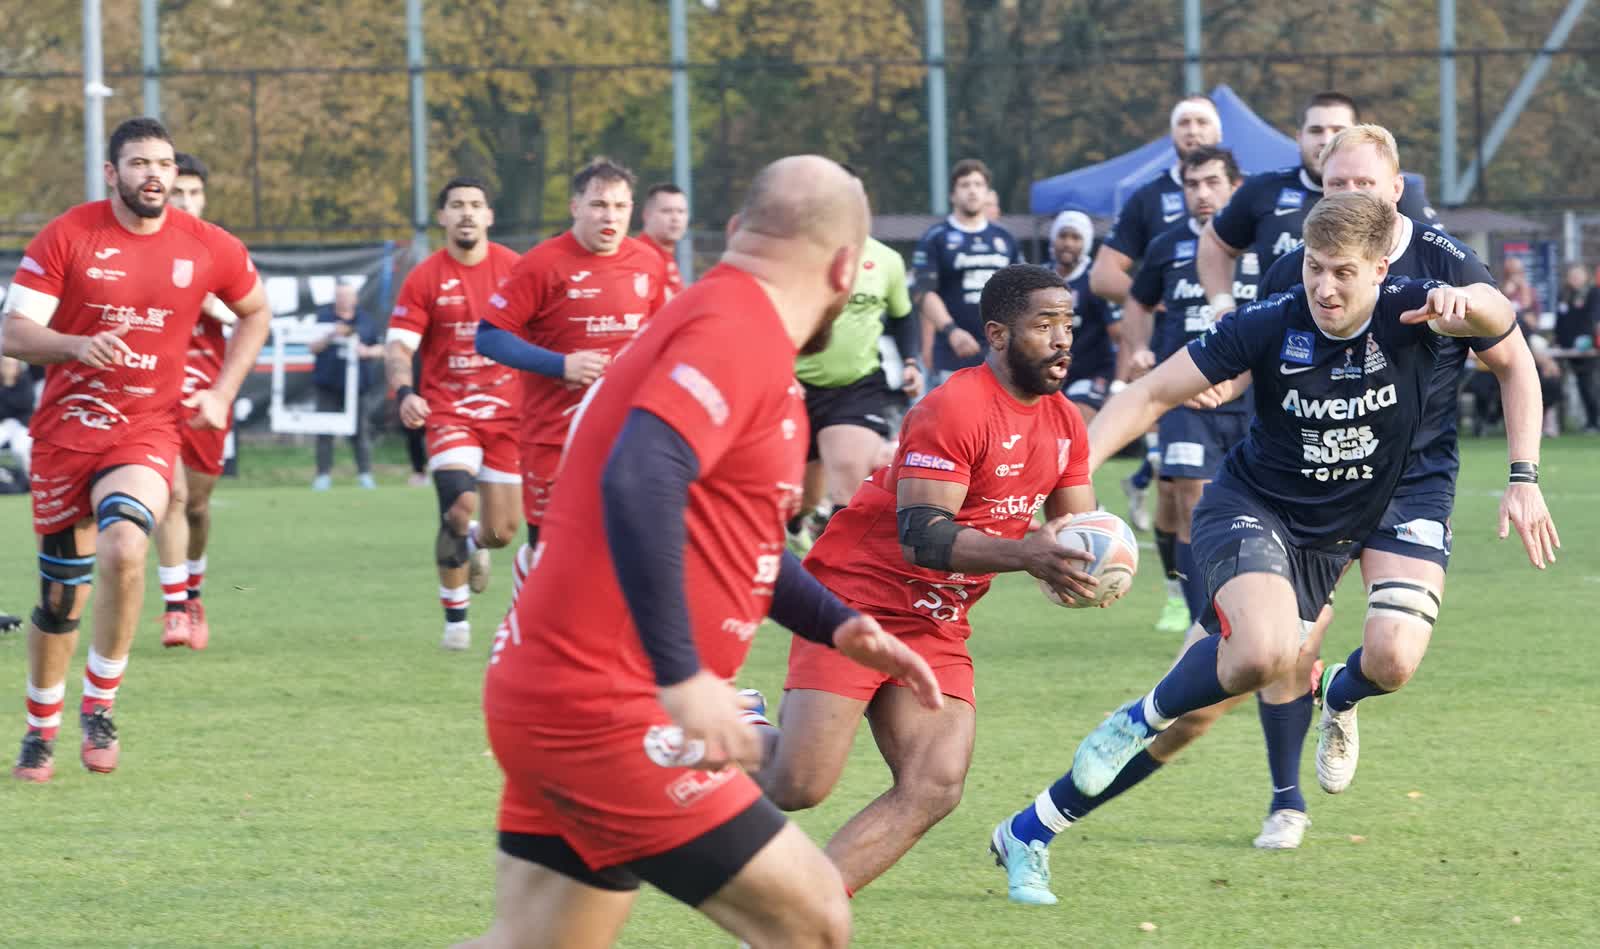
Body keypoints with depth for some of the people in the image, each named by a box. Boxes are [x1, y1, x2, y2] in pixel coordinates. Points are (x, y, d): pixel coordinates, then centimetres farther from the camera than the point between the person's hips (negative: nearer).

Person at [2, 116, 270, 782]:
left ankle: (100, 705, -10)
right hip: (64, 432, 0)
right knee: (60, 594, 5)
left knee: (123, 550, -28)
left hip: (146, 433, 0)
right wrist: (77, 345, -28)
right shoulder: (66, 237, -5)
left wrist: (222, 393, 8)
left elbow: (255, 313, 19)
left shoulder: (210, 249, 0)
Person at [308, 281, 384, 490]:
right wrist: (330, 336, -18)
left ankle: (365, 474, 7)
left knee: (361, 430, 0)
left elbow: (382, 349, 12)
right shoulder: (323, 317, 4)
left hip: (358, 384, 1)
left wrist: (367, 352, -9)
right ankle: (324, 475, 4)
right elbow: (312, 347, -2)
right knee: (325, 432, -2)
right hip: (328, 384, -1)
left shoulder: (366, 320, 9)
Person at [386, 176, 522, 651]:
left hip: (506, 412, 2)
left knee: (501, 532, 3)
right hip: (447, 410, -2)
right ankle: (455, 617, -5)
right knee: (458, 505, -23)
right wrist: (405, 392, -27)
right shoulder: (425, 278, -4)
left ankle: (475, 543, 43)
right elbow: (398, 346, -8)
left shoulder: (514, 268, 0)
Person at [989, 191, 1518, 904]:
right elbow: (1152, 394, -13)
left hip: (1329, 543, 3)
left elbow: (1497, 316, -33)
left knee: (1191, 714, 3)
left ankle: (1031, 831, 15)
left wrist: (1468, 302, -57)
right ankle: (1139, 720, -5)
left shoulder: (1407, 314, -14)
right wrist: (1073, 468, -26)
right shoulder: (1272, 325, -18)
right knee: (1264, 653, -35)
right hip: (1250, 509, -3)